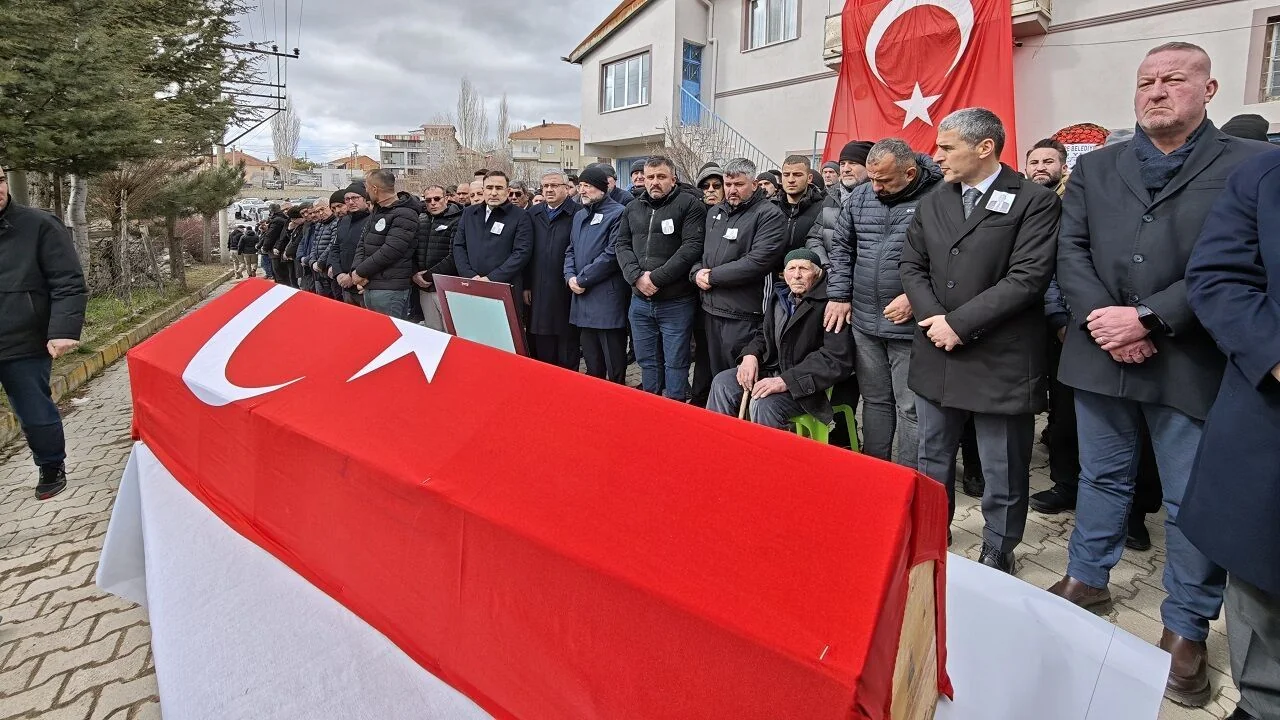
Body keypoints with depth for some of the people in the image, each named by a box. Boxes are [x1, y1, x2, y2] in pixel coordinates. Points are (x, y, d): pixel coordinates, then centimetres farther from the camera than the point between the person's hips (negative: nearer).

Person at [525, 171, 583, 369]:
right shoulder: (533, 214, 13)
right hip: (538, 293, 5)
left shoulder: (578, 214, -5)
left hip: (566, 293, -5)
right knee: (539, 348, 9)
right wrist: (526, 285, 9)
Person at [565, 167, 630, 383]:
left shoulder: (617, 213, -7)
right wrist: (570, 277, 0)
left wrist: (582, 279, -13)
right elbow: (571, 250, 19)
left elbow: (613, 254, -16)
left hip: (607, 300, -7)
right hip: (582, 298, 8)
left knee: (615, 367, -1)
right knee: (592, 366, 16)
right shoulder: (579, 215, 18)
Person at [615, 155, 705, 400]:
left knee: (675, 362, 2)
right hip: (640, 301, 5)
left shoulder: (689, 205, -4)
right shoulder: (632, 209, 13)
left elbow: (692, 247, -14)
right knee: (646, 360, 14)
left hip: (676, 302, -5)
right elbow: (622, 245, 9)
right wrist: (637, 276, -9)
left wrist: (657, 278, -16)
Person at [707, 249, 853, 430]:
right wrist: (750, 355, -1)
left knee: (764, 404, -31)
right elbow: (764, 333, 23)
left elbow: (837, 359, -24)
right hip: (773, 370, 8)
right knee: (722, 383, -7)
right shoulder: (778, 296, 8)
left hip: (808, 385, -7)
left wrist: (786, 381, -28)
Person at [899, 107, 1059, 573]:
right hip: (937, 354, 6)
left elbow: (1028, 277, -15)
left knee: (1002, 471, 7)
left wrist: (959, 323, -18)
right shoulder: (932, 204, 11)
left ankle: (997, 554, 26)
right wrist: (933, 318, -9)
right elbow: (911, 265, 9)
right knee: (932, 460, 17)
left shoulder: (1035, 202, -7)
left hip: (1000, 360, -5)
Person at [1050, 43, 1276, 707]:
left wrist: (1148, 318, -18)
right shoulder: (1095, 167, 10)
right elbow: (1071, 249, 2)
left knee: (1192, 501, 5)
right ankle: (1087, 578, 35)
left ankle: (1186, 628, 21)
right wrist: (1099, 319, -12)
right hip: (1100, 352, 3)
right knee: (1101, 477, 17)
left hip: (1190, 362, -3)